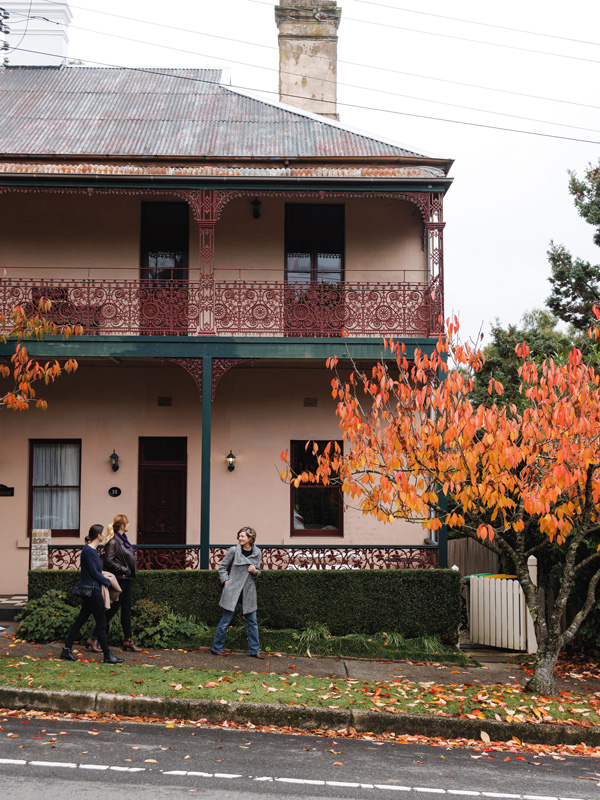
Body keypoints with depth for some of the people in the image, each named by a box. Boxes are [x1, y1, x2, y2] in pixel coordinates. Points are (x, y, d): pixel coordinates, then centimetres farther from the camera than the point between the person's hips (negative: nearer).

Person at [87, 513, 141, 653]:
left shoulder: (123, 539, 14)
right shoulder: (113, 541, -15)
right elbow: (108, 561, -22)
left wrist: (131, 574, 15)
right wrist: (124, 570, -18)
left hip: (127, 579, 9)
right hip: (118, 579, -9)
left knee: (126, 610, 11)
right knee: (113, 609, -6)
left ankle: (128, 641, 16)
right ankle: (93, 639, 2)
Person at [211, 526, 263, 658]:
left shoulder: (257, 553, 5)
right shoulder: (234, 550, -5)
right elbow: (222, 568, 4)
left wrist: (255, 571, -6)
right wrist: (226, 582, -5)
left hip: (249, 590, 4)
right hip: (233, 590, -4)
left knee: (252, 621, 6)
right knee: (226, 620, 1)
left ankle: (254, 650, 15)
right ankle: (217, 648, 14)